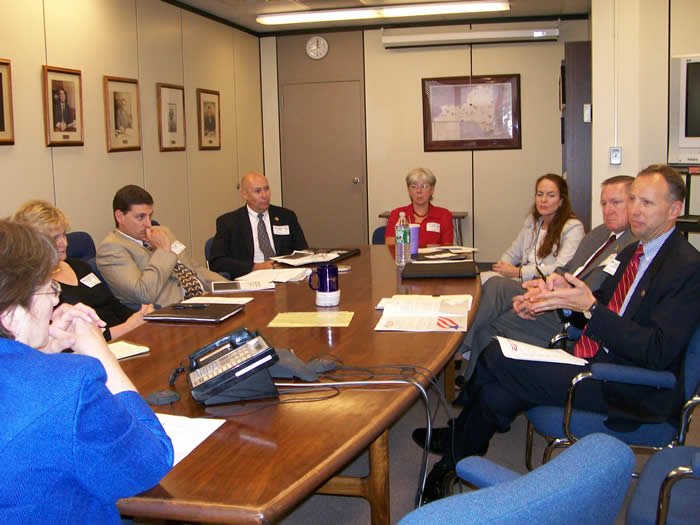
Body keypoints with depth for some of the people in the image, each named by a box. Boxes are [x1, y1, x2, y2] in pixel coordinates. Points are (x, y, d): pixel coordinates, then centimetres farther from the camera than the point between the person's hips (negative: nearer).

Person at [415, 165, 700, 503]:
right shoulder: (632, 252, 15)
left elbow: (658, 352, -21)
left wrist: (590, 308, -25)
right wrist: (568, 297, -5)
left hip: (631, 391, -8)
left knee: (497, 359, -16)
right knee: (497, 394, -13)